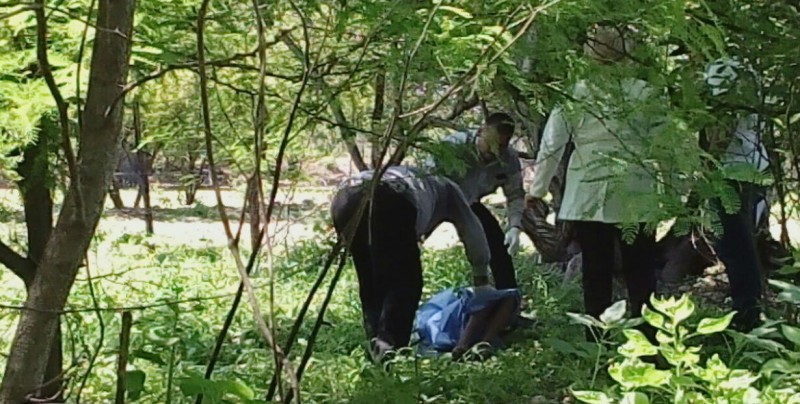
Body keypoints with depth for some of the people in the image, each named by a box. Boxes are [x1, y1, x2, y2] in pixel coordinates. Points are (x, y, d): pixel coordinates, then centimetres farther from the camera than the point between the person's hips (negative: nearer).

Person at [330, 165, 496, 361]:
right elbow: (473, 233, 42)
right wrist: (482, 281, 53)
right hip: (391, 203, -5)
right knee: (406, 282, 2)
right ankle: (388, 344, -14)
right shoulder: (445, 187, 37)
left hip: (345, 199, 5)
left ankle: (376, 342, 3)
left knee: (370, 283, 16)